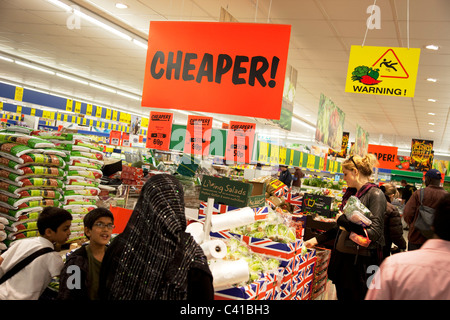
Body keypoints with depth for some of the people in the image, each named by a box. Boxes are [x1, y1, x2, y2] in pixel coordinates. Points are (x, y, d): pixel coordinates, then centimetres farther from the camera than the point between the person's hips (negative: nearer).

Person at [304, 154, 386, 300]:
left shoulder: (375, 194, -10)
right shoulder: (351, 193, 13)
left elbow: (374, 232, -19)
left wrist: (344, 220, -15)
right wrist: (317, 240, 19)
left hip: (360, 259, -7)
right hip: (341, 255, 8)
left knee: (356, 297, 2)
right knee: (341, 296, 15)